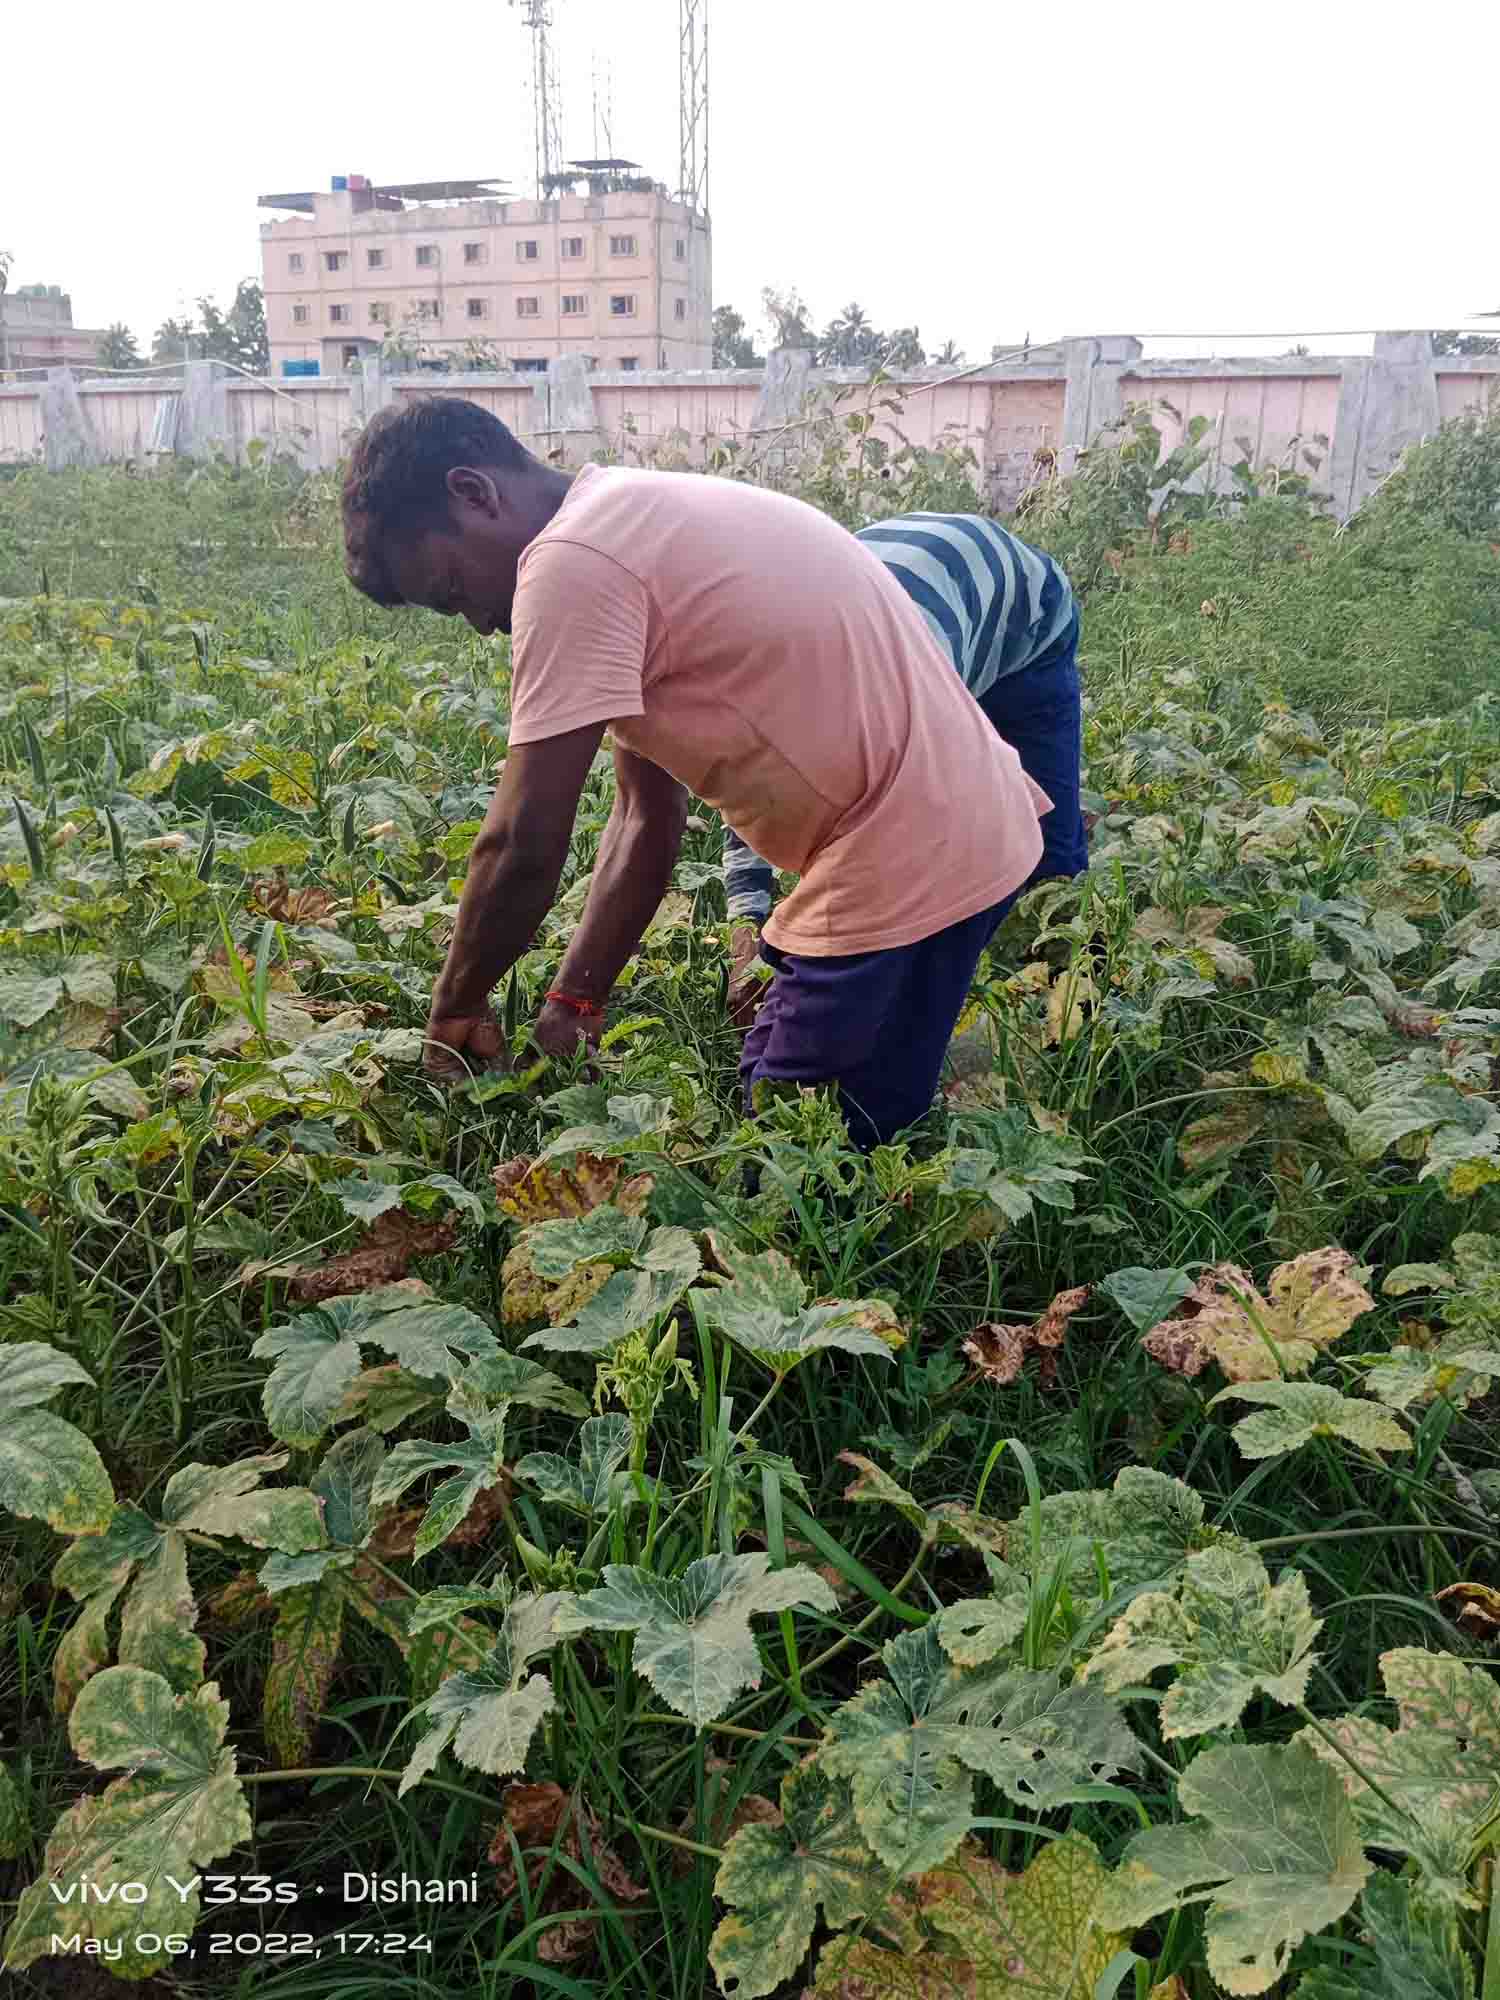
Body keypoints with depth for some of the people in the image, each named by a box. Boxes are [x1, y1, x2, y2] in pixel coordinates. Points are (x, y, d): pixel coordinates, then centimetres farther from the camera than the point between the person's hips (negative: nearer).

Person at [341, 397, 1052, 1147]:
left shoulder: (570, 565, -17)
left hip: (912, 867, -10)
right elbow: (647, 815, 12)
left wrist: (452, 1007, 0)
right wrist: (572, 1005, 10)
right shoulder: (630, 525, 14)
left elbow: (524, 850, -18)